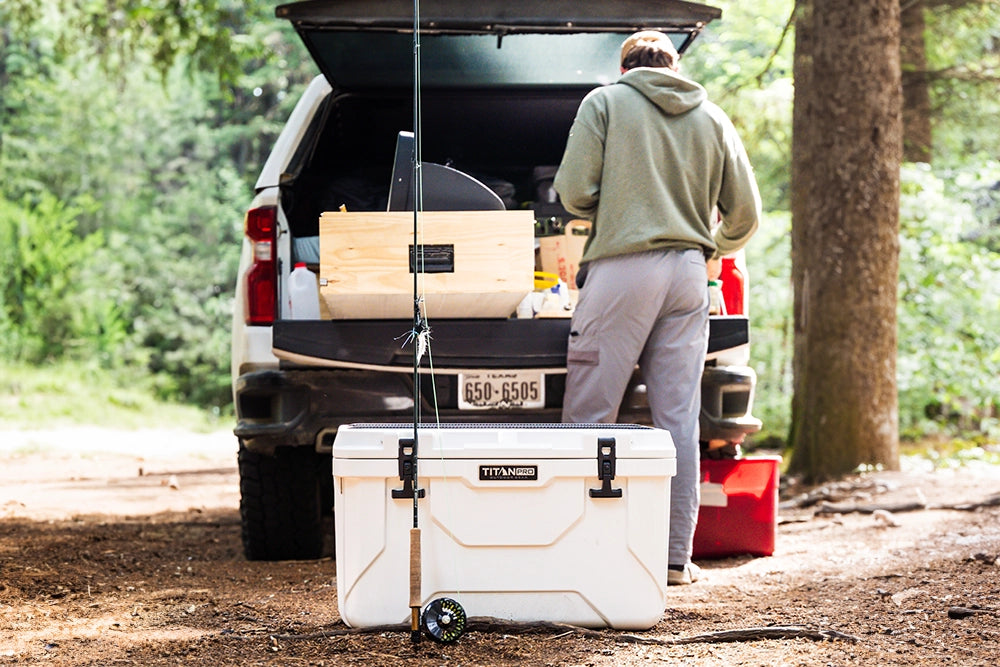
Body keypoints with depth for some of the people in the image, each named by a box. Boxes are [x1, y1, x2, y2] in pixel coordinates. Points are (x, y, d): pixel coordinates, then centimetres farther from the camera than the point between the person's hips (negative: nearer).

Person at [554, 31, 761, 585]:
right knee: (678, 420, 6)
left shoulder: (605, 102, 4)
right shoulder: (712, 119, 14)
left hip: (623, 269, -4)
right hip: (688, 274, 4)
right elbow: (744, 213, 13)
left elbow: (574, 191, -5)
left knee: (589, 415, 0)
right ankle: (676, 556, 7)